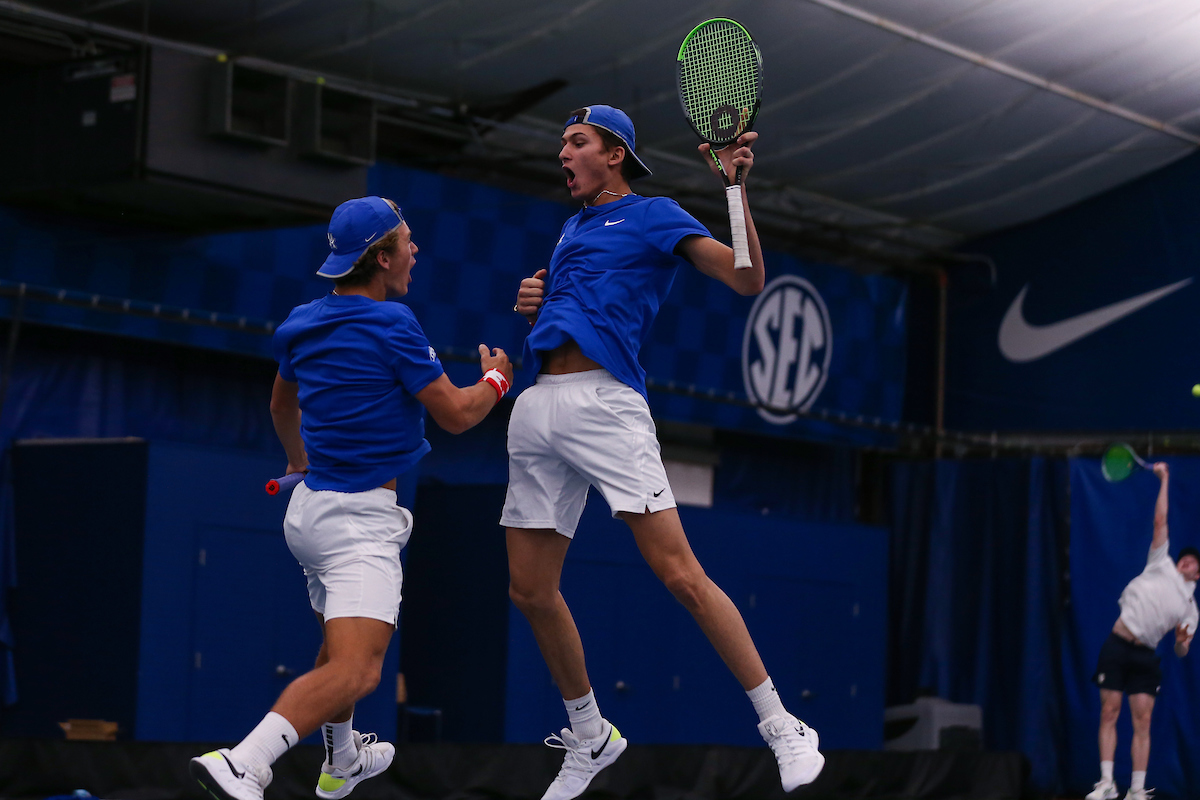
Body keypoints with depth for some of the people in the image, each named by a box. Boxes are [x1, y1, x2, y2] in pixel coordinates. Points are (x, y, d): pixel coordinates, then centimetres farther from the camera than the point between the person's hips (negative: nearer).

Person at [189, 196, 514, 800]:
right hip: (360, 521, -9)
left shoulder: (303, 322, 10)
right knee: (354, 671, -20)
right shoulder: (390, 325, -14)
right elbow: (456, 415, -8)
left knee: (341, 644, 28)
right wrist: (495, 379, 14)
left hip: (310, 503, 9)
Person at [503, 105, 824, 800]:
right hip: (540, 405, 7)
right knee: (531, 590, 7)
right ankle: (589, 738, 24)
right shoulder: (571, 229, 25)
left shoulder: (654, 216, 5)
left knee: (680, 574, -15)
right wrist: (532, 304, 12)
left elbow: (749, 281, -6)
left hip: (604, 399, -7)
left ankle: (782, 727, -8)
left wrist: (736, 187, -17)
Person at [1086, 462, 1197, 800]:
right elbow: (1160, 520, 11)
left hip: (1145, 657, 2)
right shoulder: (1162, 566, 11)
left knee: (1143, 721, -4)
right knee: (1109, 713, -5)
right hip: (1118, 644, -2)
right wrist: (1164, 480, 10)